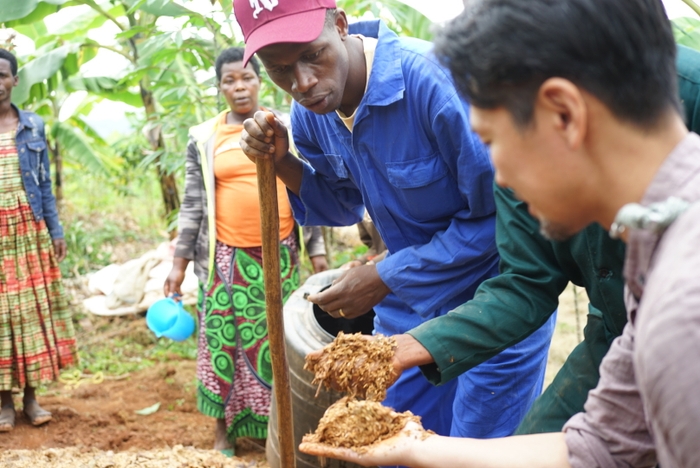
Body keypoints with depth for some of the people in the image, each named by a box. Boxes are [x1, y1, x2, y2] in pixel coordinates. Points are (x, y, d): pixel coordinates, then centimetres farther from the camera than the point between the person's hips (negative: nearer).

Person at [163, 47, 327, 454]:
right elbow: (193, 204, 5)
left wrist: (319, 250, 3)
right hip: (227, 257, 0)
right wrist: (179, 263, 2)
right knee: (225, 341, 4)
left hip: (279, 254, 0)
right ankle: (226, 429, 17)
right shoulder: (204, 138, 3)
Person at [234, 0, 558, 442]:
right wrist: (281, 161, -11)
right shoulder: (311, 109, -6)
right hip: (409, 300, 7)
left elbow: (496, 215, -25)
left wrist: (385, 277, -21)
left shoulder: (431, 77, -30)